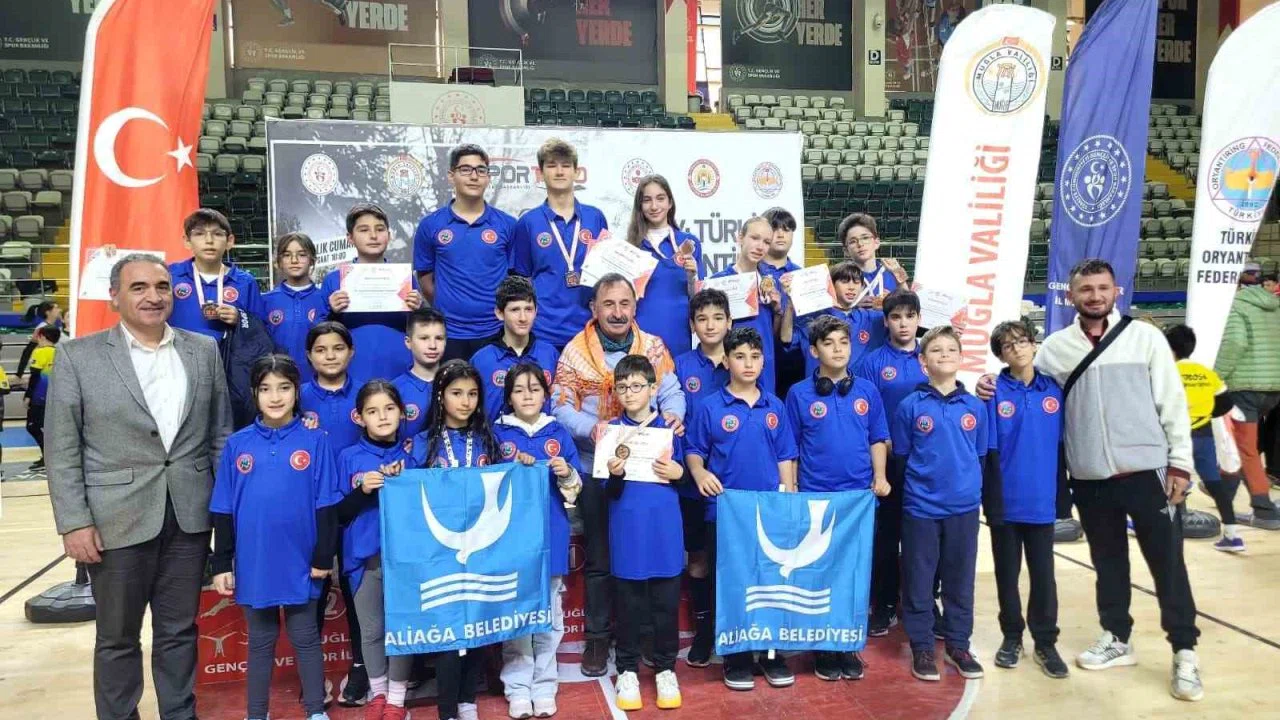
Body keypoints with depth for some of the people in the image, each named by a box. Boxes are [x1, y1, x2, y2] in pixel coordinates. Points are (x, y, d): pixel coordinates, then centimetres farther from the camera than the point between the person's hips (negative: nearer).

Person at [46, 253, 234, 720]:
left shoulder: (204, 350, 5)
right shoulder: (77, 356, -2)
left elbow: (220, 433, 9)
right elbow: (62, 449, -3)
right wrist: (74, 522, -8)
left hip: (190, 516, 2)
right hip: (118, 519, -2)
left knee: (179, 632, 14)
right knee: (117, 638, 11)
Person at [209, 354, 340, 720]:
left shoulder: (315, 441, -6)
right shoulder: (237, 444, 0)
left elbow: (326, 506, -4)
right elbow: (223, 511, 3)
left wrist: (323, 557, -6)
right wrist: (221, 564, 1)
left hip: (300, 563, -2)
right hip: (254, 564, 2)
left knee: (305, 639, 11)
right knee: (260, 642, 16)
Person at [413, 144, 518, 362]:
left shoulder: (507, 225, 2)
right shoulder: (430, 225, 3)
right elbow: (424, 276, 10)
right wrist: (446, 309, 7)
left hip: (495, 331, 0)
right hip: (448, 332, 0)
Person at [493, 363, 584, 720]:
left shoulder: (559, 433, 6)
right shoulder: (498, 433, 3)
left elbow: (577, 487, 6)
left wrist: (566, 474, -14)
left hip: (550, 534, 1)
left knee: (549, 613, 7)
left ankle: (544, 686, 19)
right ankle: (517, 689, 13)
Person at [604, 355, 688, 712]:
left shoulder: (669, 427, 1)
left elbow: (683, 475, 9)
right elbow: (611, 492, -6)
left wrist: (677, 472, -13)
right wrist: (615, 474, -26)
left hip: (664, 527, 1)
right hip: (628, 528, -1)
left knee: (666, 601, 8)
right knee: (629, 602, 8)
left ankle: (665, 669, 23)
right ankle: (627, 671, 23)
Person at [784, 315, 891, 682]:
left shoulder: (867, 391, 4)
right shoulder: (799, 394, -2)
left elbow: (878, 439, 10)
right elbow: (789, 448, 2)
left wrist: (880, 477, -3)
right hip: (814, 498, -2)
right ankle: (822, 649, 19)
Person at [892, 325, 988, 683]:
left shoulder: (975, 407, 4)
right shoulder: (910, 406, -4)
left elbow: (981, 456, 11)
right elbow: (899, 456, 2)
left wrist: (972, 487, 7)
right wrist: (911, 487, 1)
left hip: (964, 506, 2)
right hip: (920, 507, -2)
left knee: (960, 580, 12)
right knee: (918, 581, 6)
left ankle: (958, 645, 27)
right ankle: (922, 648, 19)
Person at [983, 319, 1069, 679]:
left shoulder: (1054, 390, 2)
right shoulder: (995, 393, -6)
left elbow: (1062, 445, 7)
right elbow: (987, 450, -7)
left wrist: (1063, 493, 7)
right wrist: (990, 498, -10)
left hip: (1042, 500, 2)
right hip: (1006, 500, -2)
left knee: (1043, 574, 10)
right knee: (1007, 573, 12)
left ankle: (1045, 642, 23)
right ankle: (1012, 636, 27)